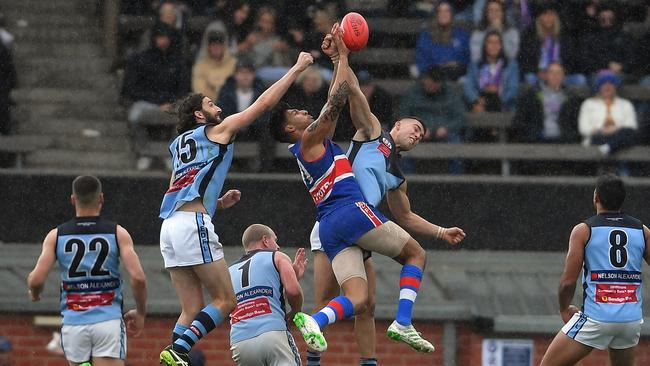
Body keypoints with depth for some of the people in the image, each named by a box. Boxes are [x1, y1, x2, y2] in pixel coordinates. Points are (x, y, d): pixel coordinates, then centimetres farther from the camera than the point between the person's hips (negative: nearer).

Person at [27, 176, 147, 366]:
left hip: (73, 323, 2)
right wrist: (140, 313, 9)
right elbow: (138, 277, -8)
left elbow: (36, 280, -5)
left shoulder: (56, 236, 3)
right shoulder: (118, 234, 1)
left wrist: (34, 293, 19)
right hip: (108, 320, -2)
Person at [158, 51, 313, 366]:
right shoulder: (216, 131, 8)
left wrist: (219, 203, 23)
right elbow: (264, 103, 8)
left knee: (192, 309, 7)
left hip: (170, 225, 8)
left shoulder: (179, 145, 28)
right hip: (193, 224, -8)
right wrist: (297, 69, 15)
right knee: (225, 301, -4)